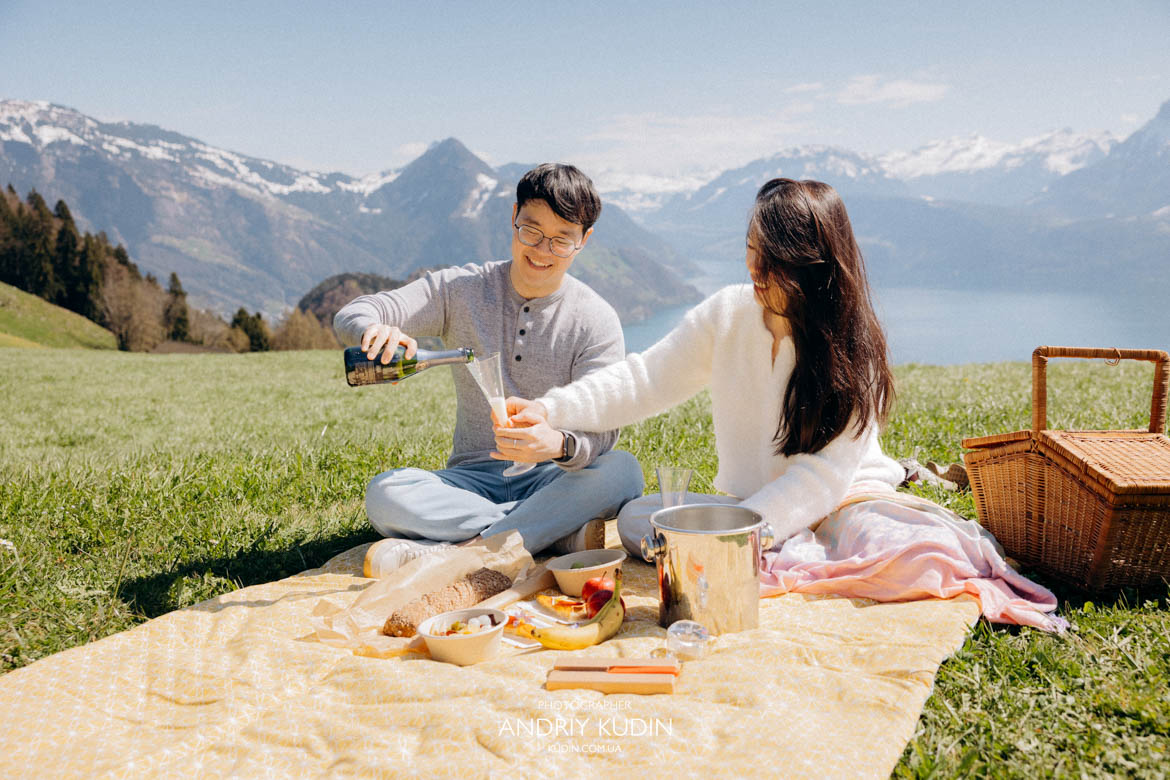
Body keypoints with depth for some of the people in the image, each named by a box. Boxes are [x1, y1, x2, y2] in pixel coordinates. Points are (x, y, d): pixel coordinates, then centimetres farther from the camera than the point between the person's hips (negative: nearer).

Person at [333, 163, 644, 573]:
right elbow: (351, 315, -6)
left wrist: (559, 445, -38)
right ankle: (565, 533, -25)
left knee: (622, 471, -32)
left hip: (551, 480, -1)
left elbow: (601, 430, -13)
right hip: (472, 480, 1)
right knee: (385, 494, -27)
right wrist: (375, 330, -32)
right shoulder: (461, 289, 1)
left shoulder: (597, 320, -4)